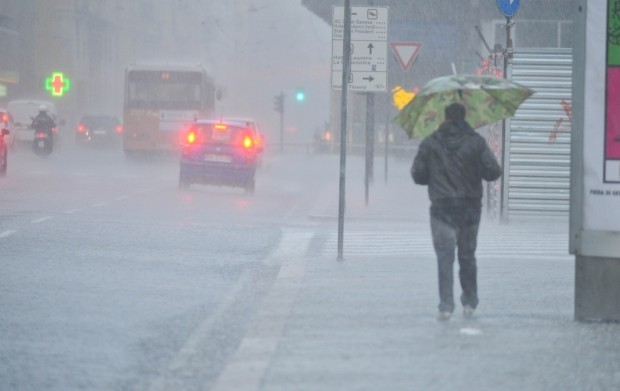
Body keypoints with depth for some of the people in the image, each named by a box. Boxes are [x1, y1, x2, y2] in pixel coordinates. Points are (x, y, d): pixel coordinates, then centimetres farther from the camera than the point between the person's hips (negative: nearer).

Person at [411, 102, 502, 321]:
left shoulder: (430, 143, -1)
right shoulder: (476, 141, -2)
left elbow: (418, 175, 1)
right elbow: (493, 171, -6)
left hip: (442, 207, -1)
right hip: (470, 207, 1)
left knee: (445, 256, -2)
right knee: (467, 256, 15)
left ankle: (446, 305, -14)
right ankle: (469, 303, 20)